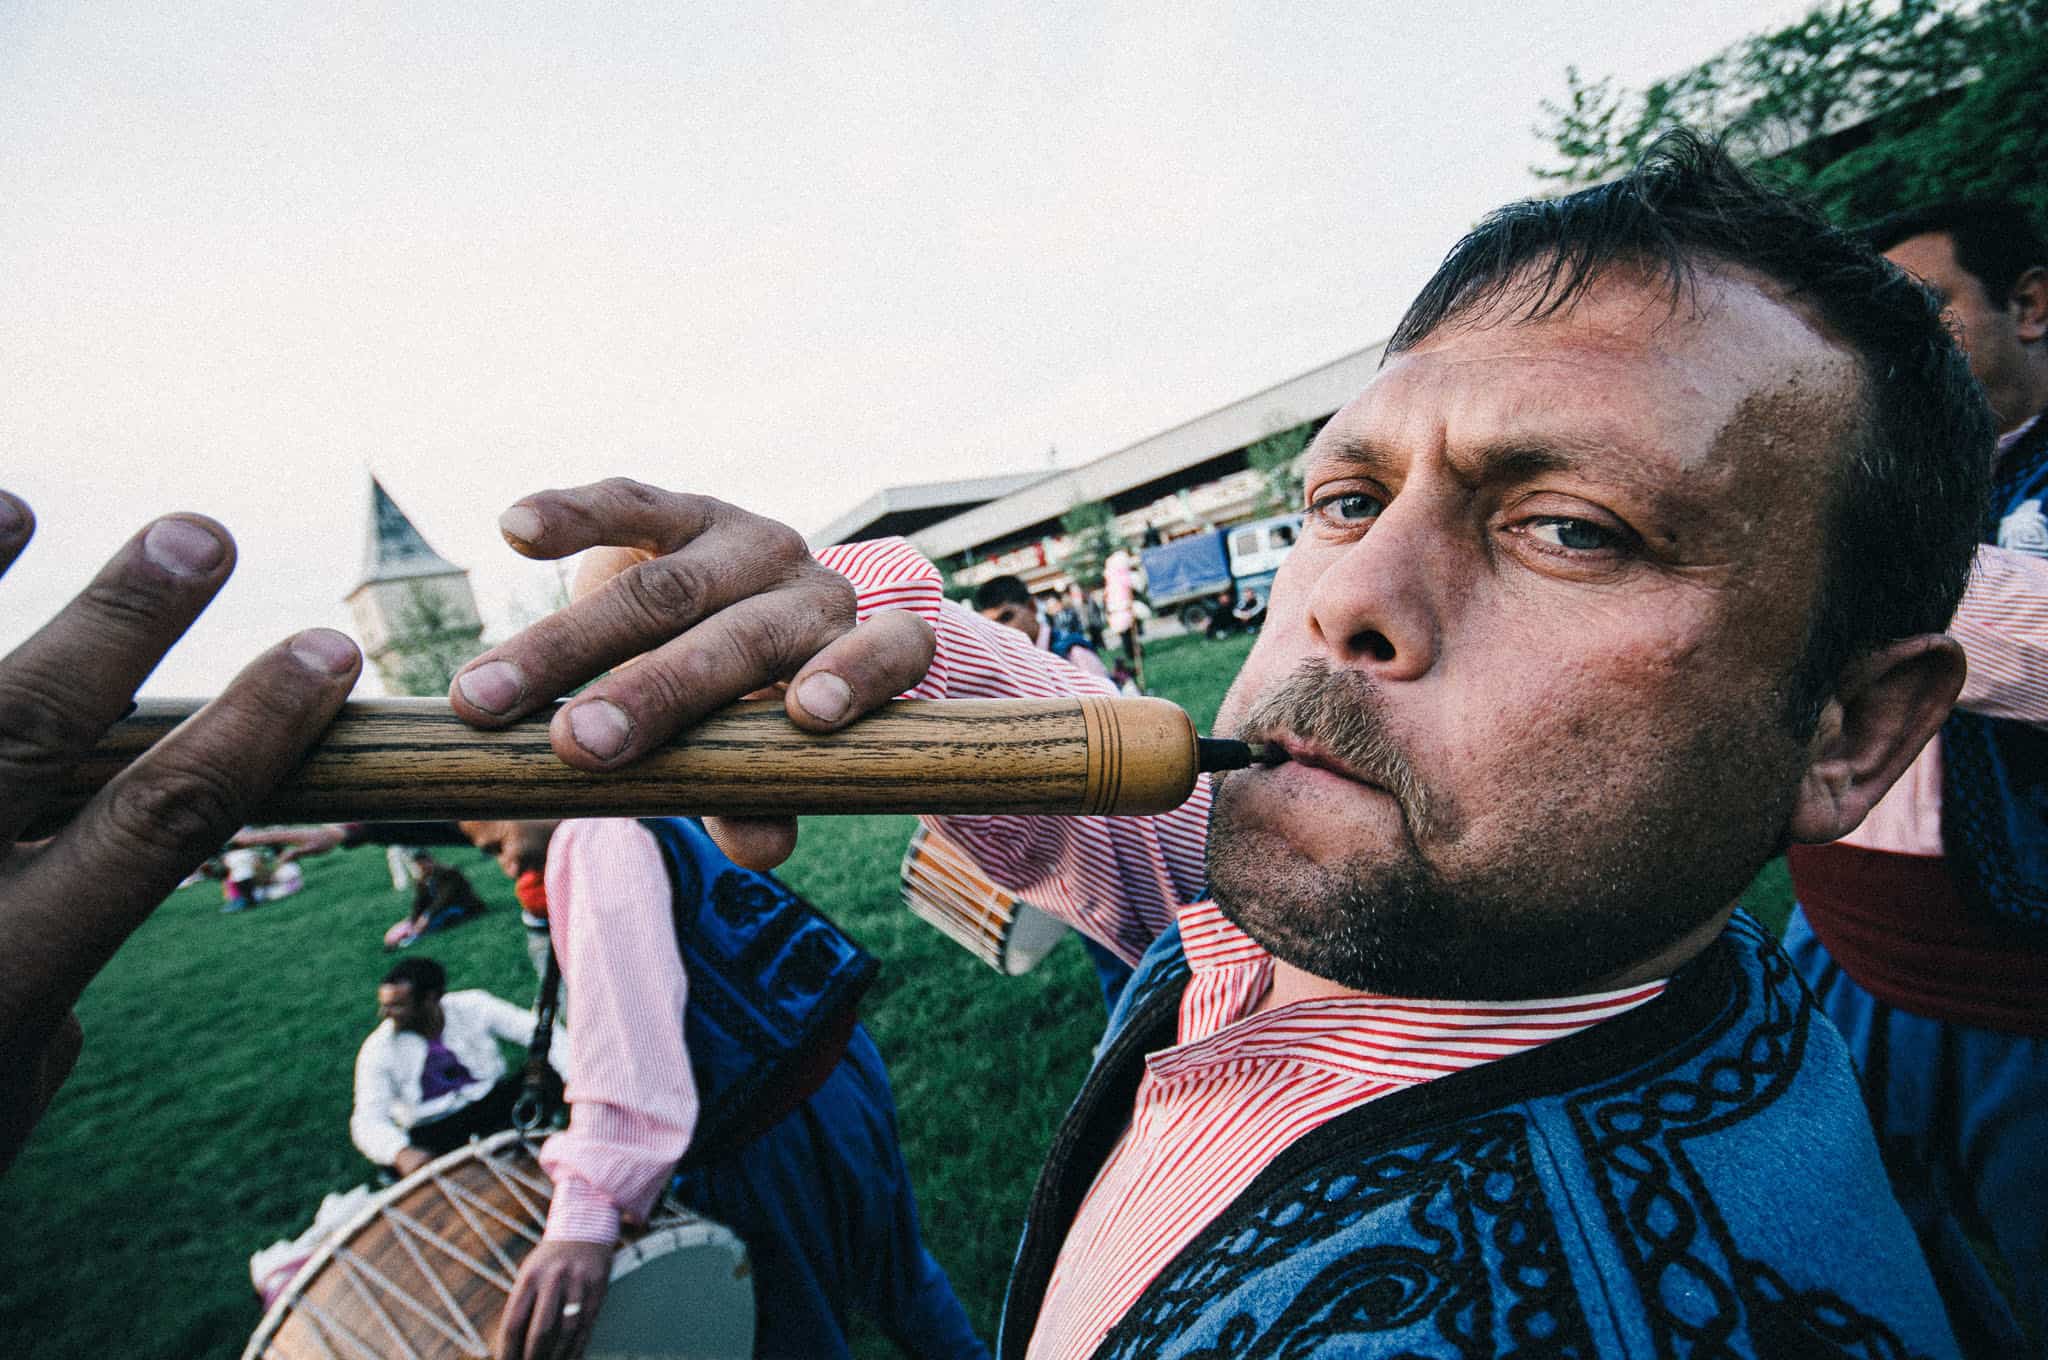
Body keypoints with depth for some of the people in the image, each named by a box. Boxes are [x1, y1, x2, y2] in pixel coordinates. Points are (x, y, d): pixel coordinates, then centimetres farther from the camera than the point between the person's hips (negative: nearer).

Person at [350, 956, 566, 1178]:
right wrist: (401, 1152, -36)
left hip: (493, 1102, 0)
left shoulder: (473, 1007, -8)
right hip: (434, 1130, 0)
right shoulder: (377, 1050, -6)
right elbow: (368, 1119, -13)